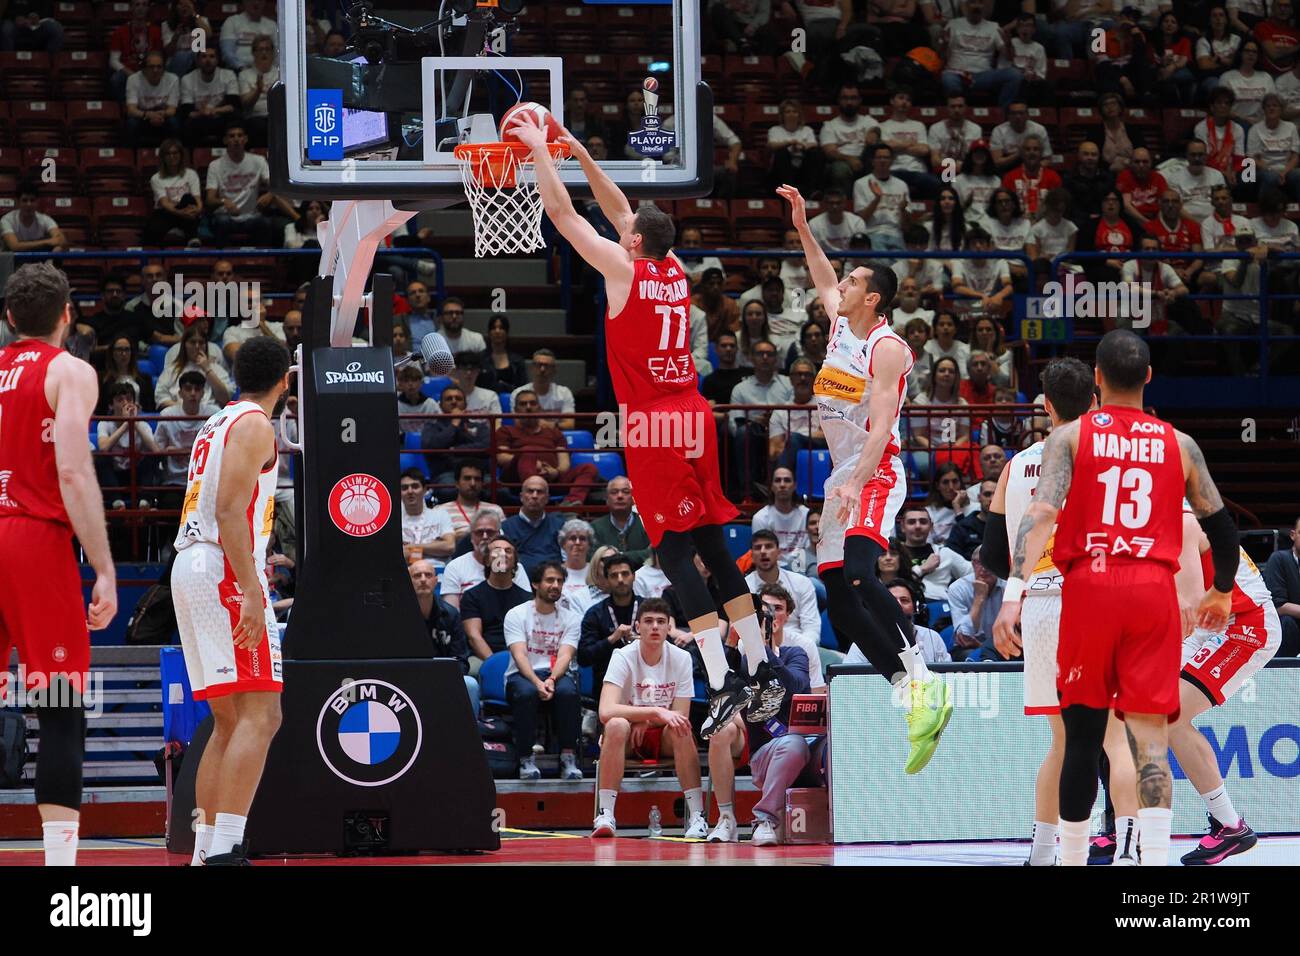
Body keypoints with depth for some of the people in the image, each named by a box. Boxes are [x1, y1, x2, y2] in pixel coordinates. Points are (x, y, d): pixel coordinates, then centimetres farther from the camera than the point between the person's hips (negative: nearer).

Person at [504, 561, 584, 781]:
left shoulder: (570, 619, 10)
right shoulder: (516, 615, 3)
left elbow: (565, 656, -5)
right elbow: (519, 655, -10)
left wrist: (551, 680, -27)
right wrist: (537, 682, -28)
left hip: (557, 674, 2)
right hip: (522, 675, -1)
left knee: (567, 691, -34)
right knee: (526, 692, -37)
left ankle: (568, 758, -29)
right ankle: (526, 759, -26)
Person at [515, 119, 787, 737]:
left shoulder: (624, 268, -8)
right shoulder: (675, 270, 11)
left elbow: (561, 212, -3)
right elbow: (618, 210, 25)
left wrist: (539, 150, 8)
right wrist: (579, 153, 27)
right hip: (693, 414, 7)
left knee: (675, 551, -8)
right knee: (713, 546, 11)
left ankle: (722, 683, -16)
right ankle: (764, 677, 11)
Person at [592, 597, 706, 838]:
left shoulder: (681, 658, -7)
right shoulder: (623, 657, -14)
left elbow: (681, 716, -9)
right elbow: (606, 711, -30)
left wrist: (644, 722, -23)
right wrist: (657, 712, -36)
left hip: (664, 738, 1)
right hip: (628, 741, -1)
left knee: (680, 729, -33)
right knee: (617, 725, -35)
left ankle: (697, 816, -30)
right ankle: (605, 816, -33)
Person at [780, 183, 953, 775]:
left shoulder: (887, 349, -14)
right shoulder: (841, 324, 11)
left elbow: (881, 423, -24)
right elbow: (823, 279, 34)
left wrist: (858, 482, -35)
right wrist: (802, 226, 29)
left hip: (876, 476, -10)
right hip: (842, 476, 10)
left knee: (860, 573, -31)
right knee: (840, 603, 1)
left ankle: (921, 678, -34)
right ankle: (912, 696, 1)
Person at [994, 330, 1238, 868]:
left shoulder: (1069, 437, 3)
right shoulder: (1179, 445, 9)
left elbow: (1041, 513, -11)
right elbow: (1222, 529, 15)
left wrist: (1014, 592, -18)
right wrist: (1221, 593, 33)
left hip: (1089, 587, 0)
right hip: (1154, 590, 0)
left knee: (1083, 733, 12)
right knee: (1150, 739, -4)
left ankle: (1072, 860, 22)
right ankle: (1155, 858, -19)